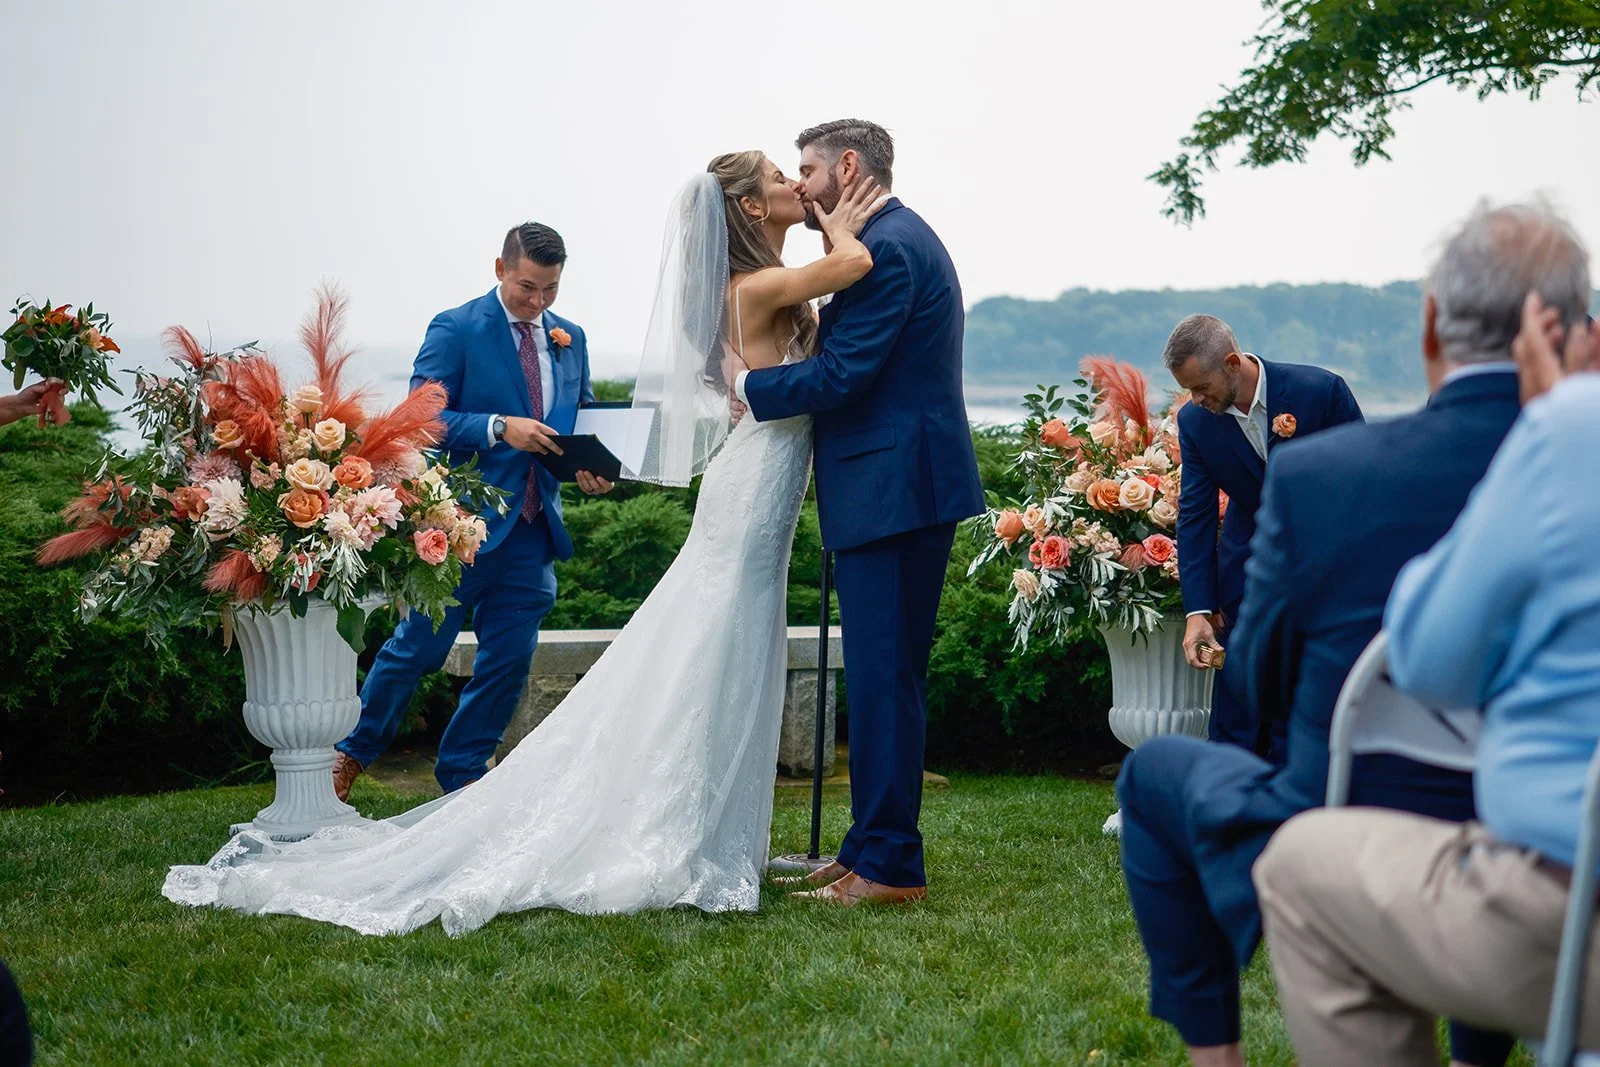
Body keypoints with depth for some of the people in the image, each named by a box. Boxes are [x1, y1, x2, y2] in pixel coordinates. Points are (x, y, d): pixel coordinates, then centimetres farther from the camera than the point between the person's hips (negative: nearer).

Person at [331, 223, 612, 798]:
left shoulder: (570, 339, 12)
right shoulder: (455, 329, -5)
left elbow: (583, 421, 19)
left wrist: (593, 468, -2)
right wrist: (500, 428, -23)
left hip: (533, 528, 5)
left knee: (508, 659, 8)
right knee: (419, 646, 2)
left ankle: (462, 771, 23)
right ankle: (354, 751, 23)